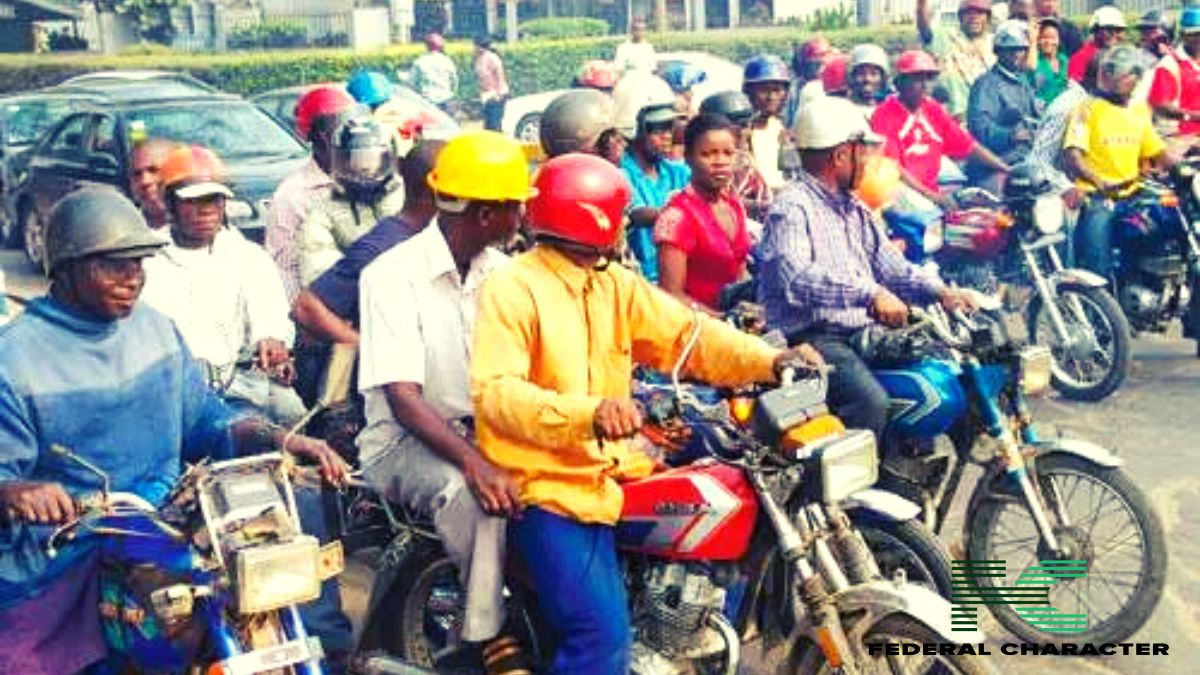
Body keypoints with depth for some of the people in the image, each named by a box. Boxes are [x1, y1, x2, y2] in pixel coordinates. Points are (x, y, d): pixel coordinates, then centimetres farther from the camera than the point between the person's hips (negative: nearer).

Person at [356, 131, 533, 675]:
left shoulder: (501, 272, 7)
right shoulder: (393, 276, -13)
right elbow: (403, 398, -22)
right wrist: (475, 462, -35)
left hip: (485, 428, 6)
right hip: (406, 439, -6)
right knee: (467, 491, -35)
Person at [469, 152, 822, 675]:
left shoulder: (617, 286, 12)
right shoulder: (511, 289, -11)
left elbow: (686, 334, 4)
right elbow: (494, 393, -22)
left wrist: (770, 360, -11)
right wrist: (586, 411, -37)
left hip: (606, 471, 8)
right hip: (546, 485, -8)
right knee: (603, 631, -20)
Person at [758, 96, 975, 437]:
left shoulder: (856, 210, 23)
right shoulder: (791, 207, -9)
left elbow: (892, 267, 23)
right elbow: (795, 278, -27)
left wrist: (939, 290, 5)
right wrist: (870, 292, -34)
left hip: (866, 330, 9)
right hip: (812, 337, -9)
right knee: (870, 400, -32)